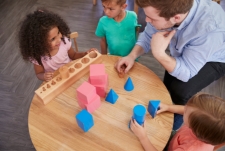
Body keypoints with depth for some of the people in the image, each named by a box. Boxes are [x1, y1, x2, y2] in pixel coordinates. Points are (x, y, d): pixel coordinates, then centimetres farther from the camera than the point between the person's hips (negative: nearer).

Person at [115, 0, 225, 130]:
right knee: (167, 89, 7)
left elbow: (186, 72, -33)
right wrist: (132, 56, -26)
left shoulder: (210, 29, -42)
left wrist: (159, 53, -48)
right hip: (182, 53, 5)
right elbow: (147, 36, -11)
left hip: (213, 61, -5)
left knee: (180, 90, -23)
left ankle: (172, 127, 9)